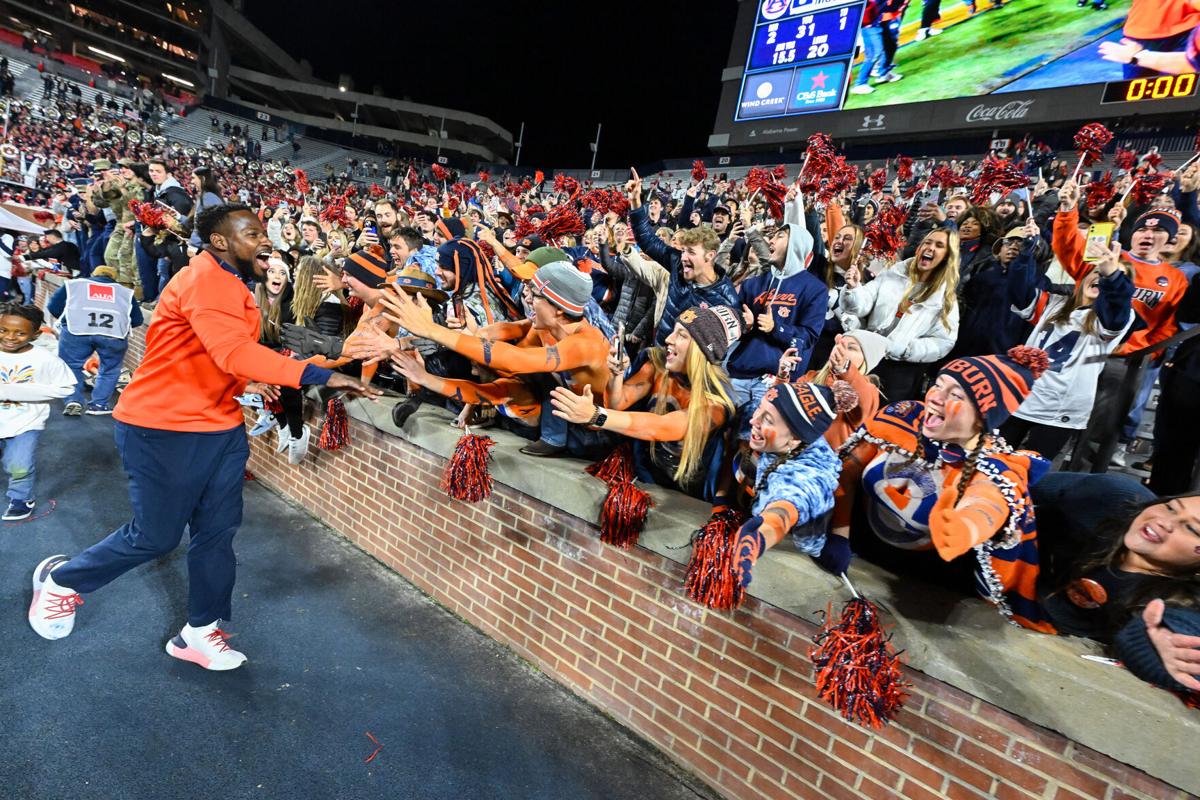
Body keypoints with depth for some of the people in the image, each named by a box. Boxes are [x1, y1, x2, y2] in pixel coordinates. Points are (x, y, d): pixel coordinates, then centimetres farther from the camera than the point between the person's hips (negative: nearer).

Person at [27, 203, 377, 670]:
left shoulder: (231, 284, 13)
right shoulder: (205, 281, -21)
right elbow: (235, 352, -37)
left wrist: (246, 382, 6)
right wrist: (319, 376, -40)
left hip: (219, 426, 9)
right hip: (163, 428, -9)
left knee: (218, 531, 9)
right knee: (155, 536, 6)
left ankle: (200, 632, 25)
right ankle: (61, 580, 36)